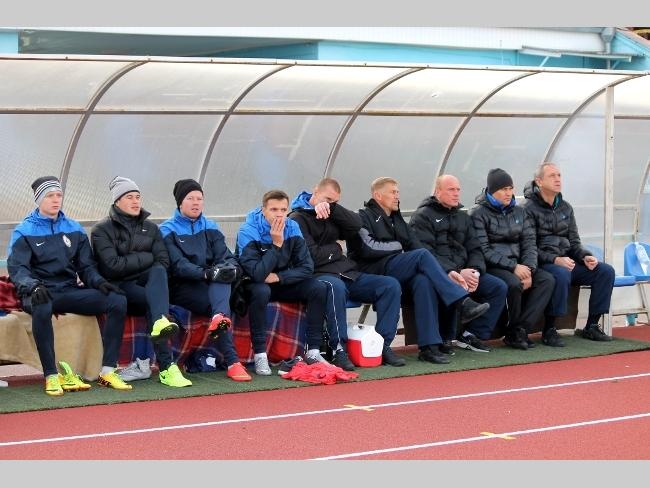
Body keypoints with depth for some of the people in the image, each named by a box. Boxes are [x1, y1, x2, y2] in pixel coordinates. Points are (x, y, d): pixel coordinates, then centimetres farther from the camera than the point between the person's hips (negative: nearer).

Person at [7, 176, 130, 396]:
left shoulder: (75, 229, 16)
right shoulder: (24, 231, 3)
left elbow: (86, 266, 15)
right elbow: (16, 268, -7)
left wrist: (99, 282, -7)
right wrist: (33, 286, -28)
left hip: (70, 291, 4)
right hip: (39, 294, -4)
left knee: (117, 301, -19)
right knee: (41, 308, -41)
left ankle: (108, 371, -19)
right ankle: (51, 376, -34)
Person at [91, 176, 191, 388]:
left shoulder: (150, 228, 19)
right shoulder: (102, 230, 3)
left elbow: (163, 262, 7)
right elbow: (112, 266, -12)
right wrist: (146, 258, -5)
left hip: (145, 284, 4)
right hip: (118, 287, -4)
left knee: (158, 272, -32)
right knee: (152, 302, -35)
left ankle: (160, 323, -60)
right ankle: (166, 367, -46)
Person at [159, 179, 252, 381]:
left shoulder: (211, 228, 18)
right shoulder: (167, 230, 2)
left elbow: (225, 256, 3)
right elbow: (178, 265, -14)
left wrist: (231, 267, -24)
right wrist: (206, 273, -32)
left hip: (211, 285, 4)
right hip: (181, 288, -4)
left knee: (221, 273, -32)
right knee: (219, 303, -33)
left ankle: (219, 318, -59)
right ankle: (232, 361, -49)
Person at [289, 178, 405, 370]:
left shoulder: (332, 214, 21)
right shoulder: (298, 218, -1)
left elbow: (356, 225, 2)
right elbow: (312, 256, -13)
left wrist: (332, 207, -8)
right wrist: (336, 248, 2)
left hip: (348, 274, 8)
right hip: (319, 275, -7)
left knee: (391, 285, -9)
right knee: (336, 287, -42)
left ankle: (383, 345, -10)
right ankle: (339, 350, -36)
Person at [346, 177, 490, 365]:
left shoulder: (397, 219, 29)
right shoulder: (364, 217, 6)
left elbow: (414, 244, 16)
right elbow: (368, 247, -11)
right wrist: (397, 246, 2)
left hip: (399, 272, 6)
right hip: (373, 272, -6)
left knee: (423, 281, -30)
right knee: (423, 254, -27)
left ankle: (428, 346, -40)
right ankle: (463, 303, -32)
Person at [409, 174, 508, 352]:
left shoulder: (463, 217, 23)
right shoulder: (422, 216, 1)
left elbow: (474, 249, 16)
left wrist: (474, 271, -7)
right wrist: (453, 273, -21)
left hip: (463, 272, 7)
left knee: (499, 287, -12)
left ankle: (472, 334, -7)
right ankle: (444, 339, -18)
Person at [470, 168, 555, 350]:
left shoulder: (519, 212, 16)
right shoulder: (479, 214, -3)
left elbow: (529, 243, 9)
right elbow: (484, 250, -12)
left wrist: (528, 269, -10)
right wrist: (513, 267, -19)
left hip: (518, 265, 6)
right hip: (492, 267, -6)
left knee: (547, 280, -19)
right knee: (514, 284, -35)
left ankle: (519, 330, -20)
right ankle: (515, 332, -13)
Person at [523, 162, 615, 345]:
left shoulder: (566, 208, 16)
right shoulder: (529, 209, -6)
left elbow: (574, 242, 18)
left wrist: (585, 256, -4)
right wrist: (555, 260, -25)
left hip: (566, 261, 7)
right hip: (542, 264, -7)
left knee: (606, 271, -9)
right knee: (561, 275, -39)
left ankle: (591, 326, -2)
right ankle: (549, 330, -25)